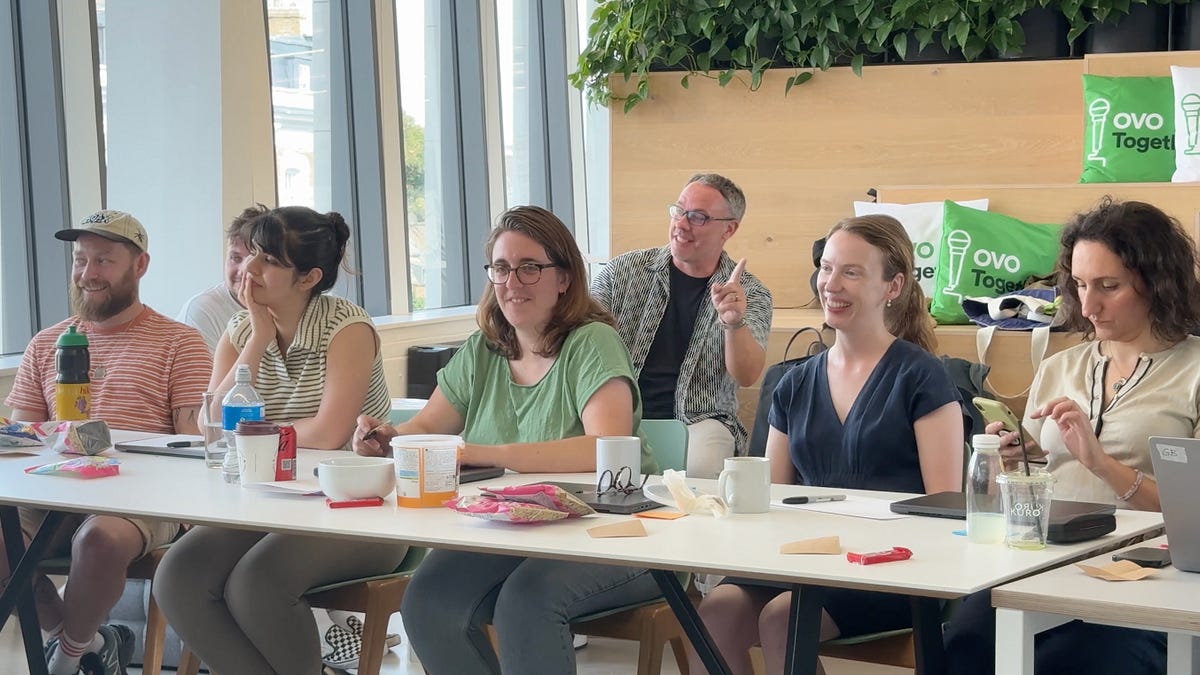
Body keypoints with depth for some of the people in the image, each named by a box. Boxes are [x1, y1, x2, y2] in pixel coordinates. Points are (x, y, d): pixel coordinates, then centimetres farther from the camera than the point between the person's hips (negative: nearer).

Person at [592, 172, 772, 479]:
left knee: (700, 467, -35)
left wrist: (734, 323, -30)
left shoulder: (750, 294, 6)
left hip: (699, 420, -1)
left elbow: (746, 377, -9)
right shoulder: (621, 271, 8)